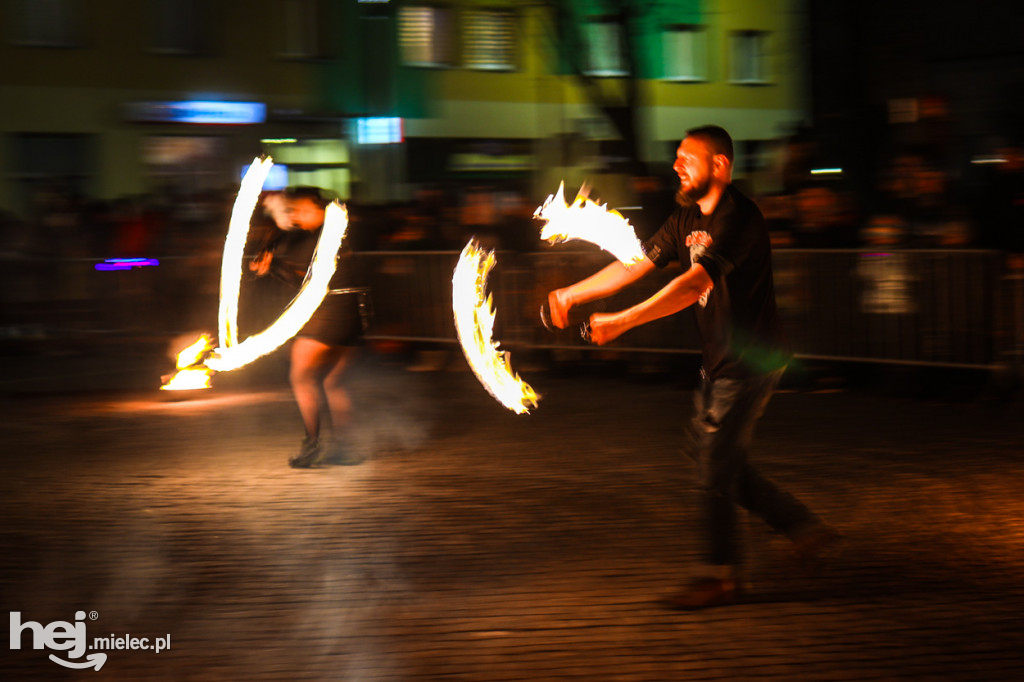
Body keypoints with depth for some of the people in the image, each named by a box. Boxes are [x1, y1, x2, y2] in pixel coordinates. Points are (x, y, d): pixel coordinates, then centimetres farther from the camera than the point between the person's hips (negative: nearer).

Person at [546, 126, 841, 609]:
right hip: (721, 360, 10)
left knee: (715, 461, -5)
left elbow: (695, 284, -31)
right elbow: (635, 265, 10)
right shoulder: (688, 218, 9)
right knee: (705, 451, 12)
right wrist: (572, 294, 3)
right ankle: (803, 527, 21)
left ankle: (721, 575, 7)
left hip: (751, 361, -10)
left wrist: (622, 321, -34)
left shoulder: (738, 219, -21)